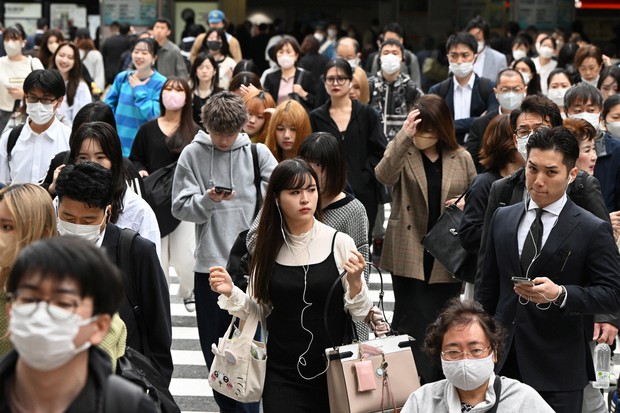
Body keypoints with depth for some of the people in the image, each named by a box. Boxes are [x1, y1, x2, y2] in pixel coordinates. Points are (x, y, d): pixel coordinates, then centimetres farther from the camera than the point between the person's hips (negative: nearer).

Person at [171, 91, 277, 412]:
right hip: (209, 264, 1)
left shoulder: (258, 153, 3)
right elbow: (181, 207, 0)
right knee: (214, 346, 9)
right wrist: (208, 200, -17)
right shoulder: (192, 154, 3)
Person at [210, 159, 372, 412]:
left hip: (333, 372, -1)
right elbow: (260, 310, 9)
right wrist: (231, 293, -8)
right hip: (282, 374, 1)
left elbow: (359, 314, -3)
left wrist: (355, 283, -22)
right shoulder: (268, 248, 1)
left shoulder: (339, 243, -6)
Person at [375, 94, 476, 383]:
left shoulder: (462, 159, 6)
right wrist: (404, 136, -33)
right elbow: (384, 175, -22)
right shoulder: (402, 151, 1)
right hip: (409, 256, -2)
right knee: (414, 326, -4)